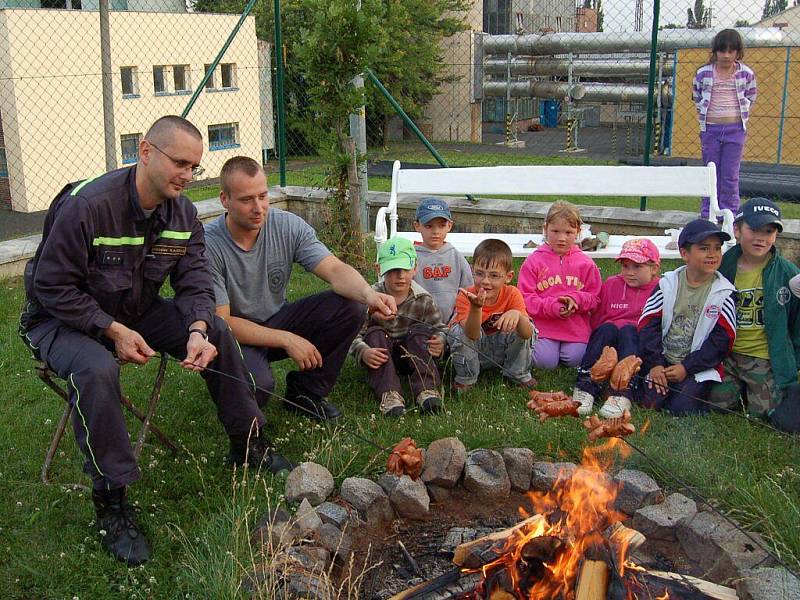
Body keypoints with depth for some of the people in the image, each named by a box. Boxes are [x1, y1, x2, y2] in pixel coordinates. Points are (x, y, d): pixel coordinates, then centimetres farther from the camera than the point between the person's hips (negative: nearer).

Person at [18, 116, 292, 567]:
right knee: (97, 370, -37)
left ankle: (249, 444, 7)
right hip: (64, 320, -6)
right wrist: (113, 330, -27)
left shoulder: (183, 213, -6)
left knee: (217, 332, -10)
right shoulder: (87, 205, -28)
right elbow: (52, 287, -23)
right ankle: (112, 504, -23)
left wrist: (198, 330, -29)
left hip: (137, 312, 6)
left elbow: (195, 281, -9)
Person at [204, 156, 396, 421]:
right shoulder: (207, 245, -22)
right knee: (257, 382, -38)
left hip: (276, 320, 5)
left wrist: (369, 294, -42)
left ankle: (305, 391, 2)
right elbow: (221, 322, -21)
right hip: (234, 336, -5)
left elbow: (336, 270, -20)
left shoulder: (288, 226, -11)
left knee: (350, 307, -18)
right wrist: (287, 340, -26)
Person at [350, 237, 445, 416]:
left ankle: (426, 388, -35)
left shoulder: (423, 300, -9)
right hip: (381, 355, -1)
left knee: (420, 330, -23)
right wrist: (364, 352, -38)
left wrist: (439, 343, -27)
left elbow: (439, 329, -3)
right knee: (374, 334, -27)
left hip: (411, 355, 1)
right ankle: (389, 393, -43)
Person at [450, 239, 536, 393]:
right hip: (473, 353, -1)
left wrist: (517, 314, -52)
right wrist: (476, 308, -53)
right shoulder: (465, 297, -23)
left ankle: (518, 374, 0)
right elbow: (472, 335, -36)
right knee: (458, 330, -30)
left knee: (524, 325, -22)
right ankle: (465, 378, -6)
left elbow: (527, 334, -30)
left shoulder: (512, 295, -19)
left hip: (501, 350, 1)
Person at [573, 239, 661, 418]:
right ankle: (586, 386, -40)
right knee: (607, 328, -28)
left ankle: (623, 394, -48)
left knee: (628, 330, -31)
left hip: (639, 344, -2)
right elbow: (595, 319, 14)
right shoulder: (611, 284, 14)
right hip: (606, 341, 2)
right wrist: (595, 345, 3)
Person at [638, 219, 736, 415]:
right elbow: (648, 324, -1)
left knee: (682, 408, -19)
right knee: (650, 402, -16)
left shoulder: (724, 292, -3)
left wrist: (687, 368, -12)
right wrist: (654, 364, -12)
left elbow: (722, 339, -6)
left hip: (699, 367, -1)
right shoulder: (668, 284, 2)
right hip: (663, 361, 2)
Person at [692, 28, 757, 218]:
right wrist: (705, 118, 10)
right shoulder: (703, 73, -2)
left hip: (735, 130, 0)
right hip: (710, 129, 1)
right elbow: (697, 98, 12)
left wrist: (740, 120, 9)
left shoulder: (746, 73, -1)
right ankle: (707, 215, 14)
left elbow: (750, 99, 12)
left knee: (730, 175, 1)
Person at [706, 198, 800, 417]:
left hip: (766, 357, -2)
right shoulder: (723, 267, -1)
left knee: (762, 411, -9)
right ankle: (740, 386, 23)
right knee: (719, 402, -8)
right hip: (727, 355, 2)